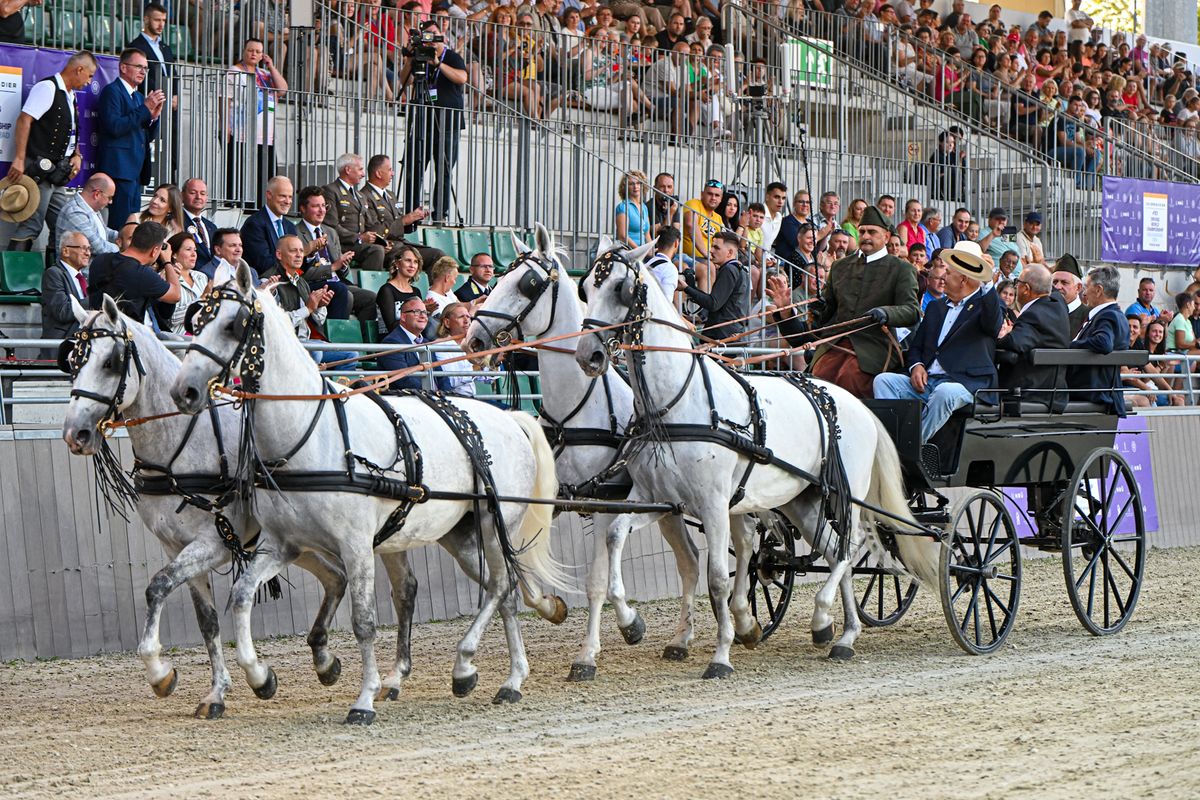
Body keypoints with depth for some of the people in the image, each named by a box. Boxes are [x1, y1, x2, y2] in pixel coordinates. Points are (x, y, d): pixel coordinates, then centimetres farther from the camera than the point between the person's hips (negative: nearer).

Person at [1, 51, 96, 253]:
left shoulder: (70, 96, 18)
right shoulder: (47, 88, -11)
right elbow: (24, 120, -19)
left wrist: (76, 155, 10)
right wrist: (19, 159, -24)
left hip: (57, 174, 10)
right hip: (39, 170, -10)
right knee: (30, 227, -11)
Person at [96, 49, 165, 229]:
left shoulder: (139, 97, 22)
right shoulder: (111, 91, -4)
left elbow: (148, 136, 23)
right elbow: (114, 127, -17)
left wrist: (154, 116, 2)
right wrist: (145, 109, -15)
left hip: (137, 170, 9)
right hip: (120, 167, -9)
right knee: (121, 222, -14)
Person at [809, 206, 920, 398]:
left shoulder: (901, 270, 7)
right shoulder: (840, 266, 23)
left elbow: (912, 312, -4)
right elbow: (829, 303, 32)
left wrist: (885, 313, -24)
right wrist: (819, 311, 6)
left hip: (873, 346, -4)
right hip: (835, 344, 4)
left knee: (848, 377, -32)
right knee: (820, 376, -25)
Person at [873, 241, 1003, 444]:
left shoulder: (984, 305, 7)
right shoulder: (936, 307, 27)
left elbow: (993, 325, -18)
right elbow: (915, 346, 25)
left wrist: (988, 285, -23)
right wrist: (916, 366, 3)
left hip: (963, 384, -6)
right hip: (925, 381, 6)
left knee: (945, 392, -39)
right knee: (883, 380, -17)